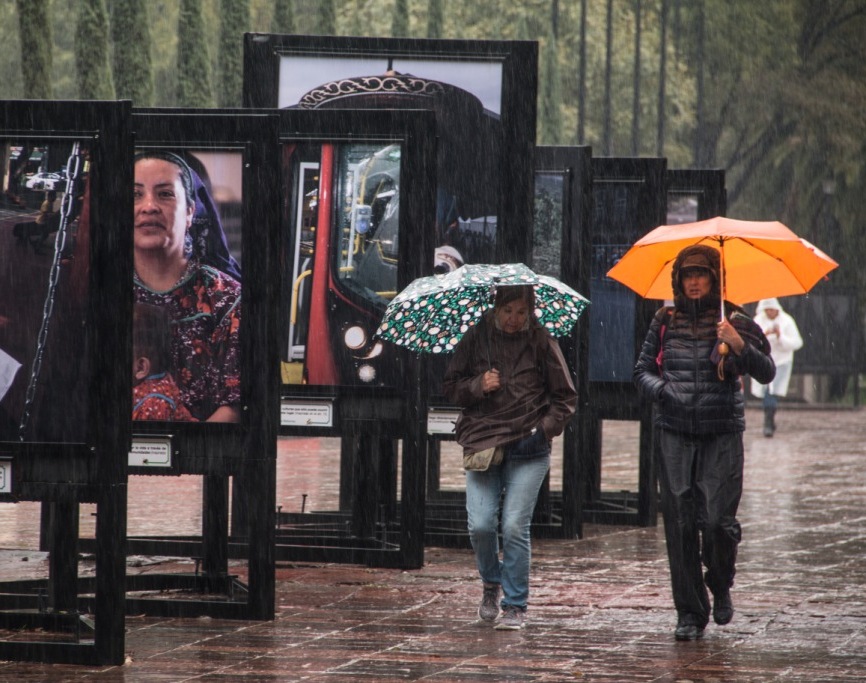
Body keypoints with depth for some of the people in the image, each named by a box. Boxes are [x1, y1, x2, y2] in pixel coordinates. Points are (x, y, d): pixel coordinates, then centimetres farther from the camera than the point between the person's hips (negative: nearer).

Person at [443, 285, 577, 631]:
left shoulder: (541, 342, 3)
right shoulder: (476, 339, 6)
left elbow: (565, 397, 9)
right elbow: (451, 386, 12)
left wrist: (545, 429, -5)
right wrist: (477, 386, -8)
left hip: (527, 448, -1)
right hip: (482, 444, 1)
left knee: (515, 527, -9)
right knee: (480, 525, -8)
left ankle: (515, 606, 2)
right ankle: (491, 584, 21)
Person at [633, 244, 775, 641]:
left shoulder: (735, 322, 2)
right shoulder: (665, 322, 10)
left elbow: (766, 373, -6)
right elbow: (642, 370, 14)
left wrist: (740, 346, -23)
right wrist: (660, 388, -7)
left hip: (722, 436, -2)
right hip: (675, 434, 2)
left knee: (717, 520, -11)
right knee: (680, 524, -2)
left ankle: (721, 587, 18)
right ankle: (690, 612, 7)